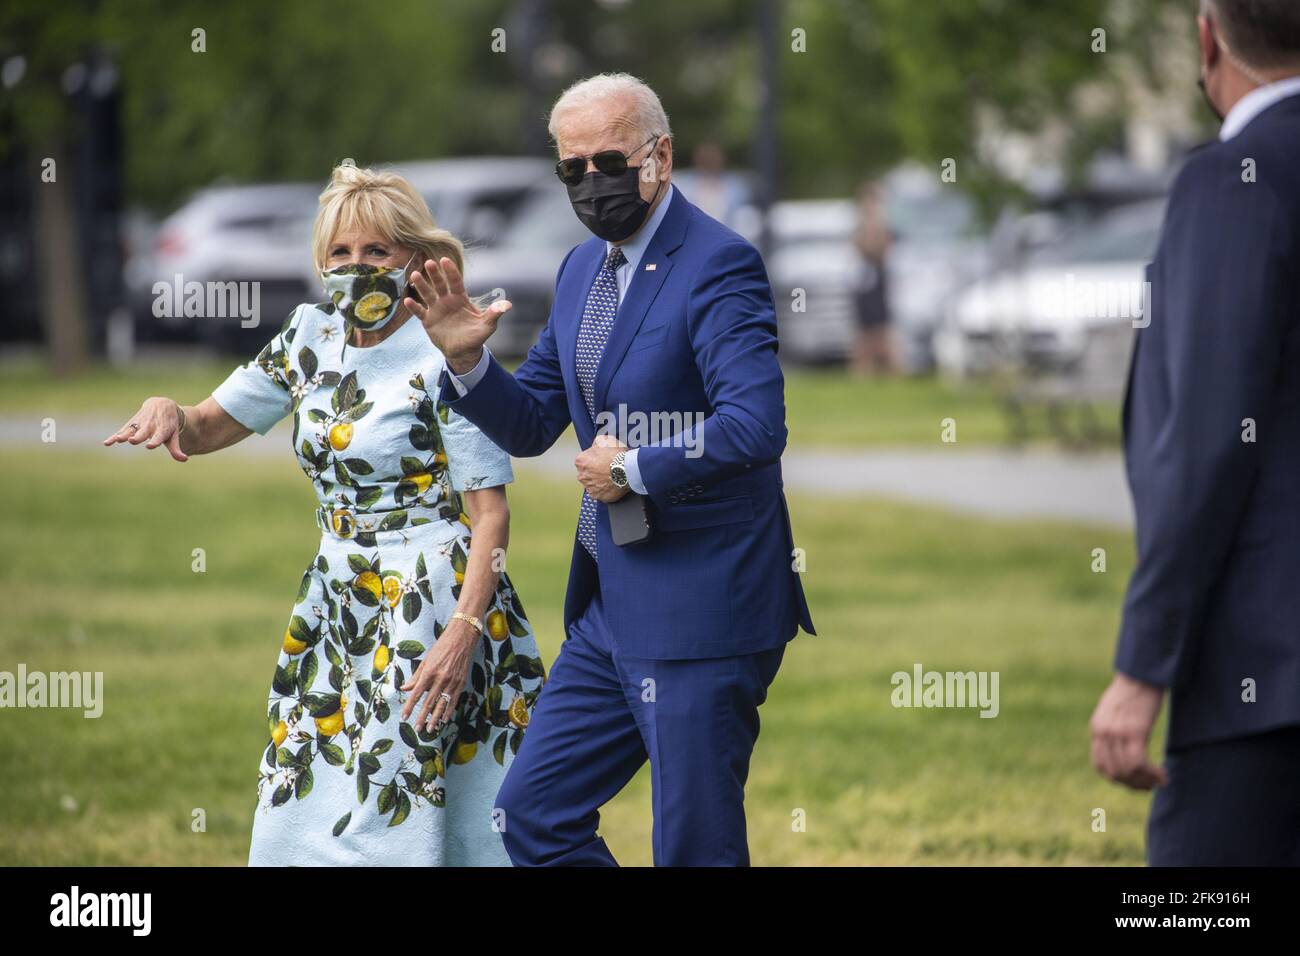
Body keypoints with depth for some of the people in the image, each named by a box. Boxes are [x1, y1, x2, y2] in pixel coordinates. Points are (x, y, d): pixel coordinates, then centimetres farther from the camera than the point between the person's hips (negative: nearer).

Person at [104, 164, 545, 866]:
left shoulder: (446, 357, -12)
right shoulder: (313, 335, 7)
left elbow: (490, 511, -13)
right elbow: (212, 426, 14)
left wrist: (464, 629, -23)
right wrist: (168, 412, -11)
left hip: (432, 603, -7)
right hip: (334, 600, 7)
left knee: (398, 815, -8)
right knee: (303, 809, 6)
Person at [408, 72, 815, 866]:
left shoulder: (719, 265, -14)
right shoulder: (584, 269, 13)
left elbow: (757, 425, -25)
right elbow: (531, 426, 17)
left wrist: (635, 469, -16)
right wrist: (466, 358, -1)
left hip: (700, 611, -9)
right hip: (612, 610, 9)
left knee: (696, 847, -3)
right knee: (533, 815, 11)